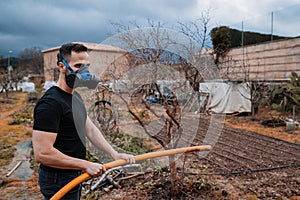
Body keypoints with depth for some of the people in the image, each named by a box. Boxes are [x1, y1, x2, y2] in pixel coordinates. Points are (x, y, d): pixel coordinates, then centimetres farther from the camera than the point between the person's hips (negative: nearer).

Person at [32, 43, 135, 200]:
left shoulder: (75, 97, 7)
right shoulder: (50, 103, -24)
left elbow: (90, 129, 7)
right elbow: (42, 153, -29)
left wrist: (114, 154, -3)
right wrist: (86, 165, -24)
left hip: (74, 175, 9)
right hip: (59, 181, -9)